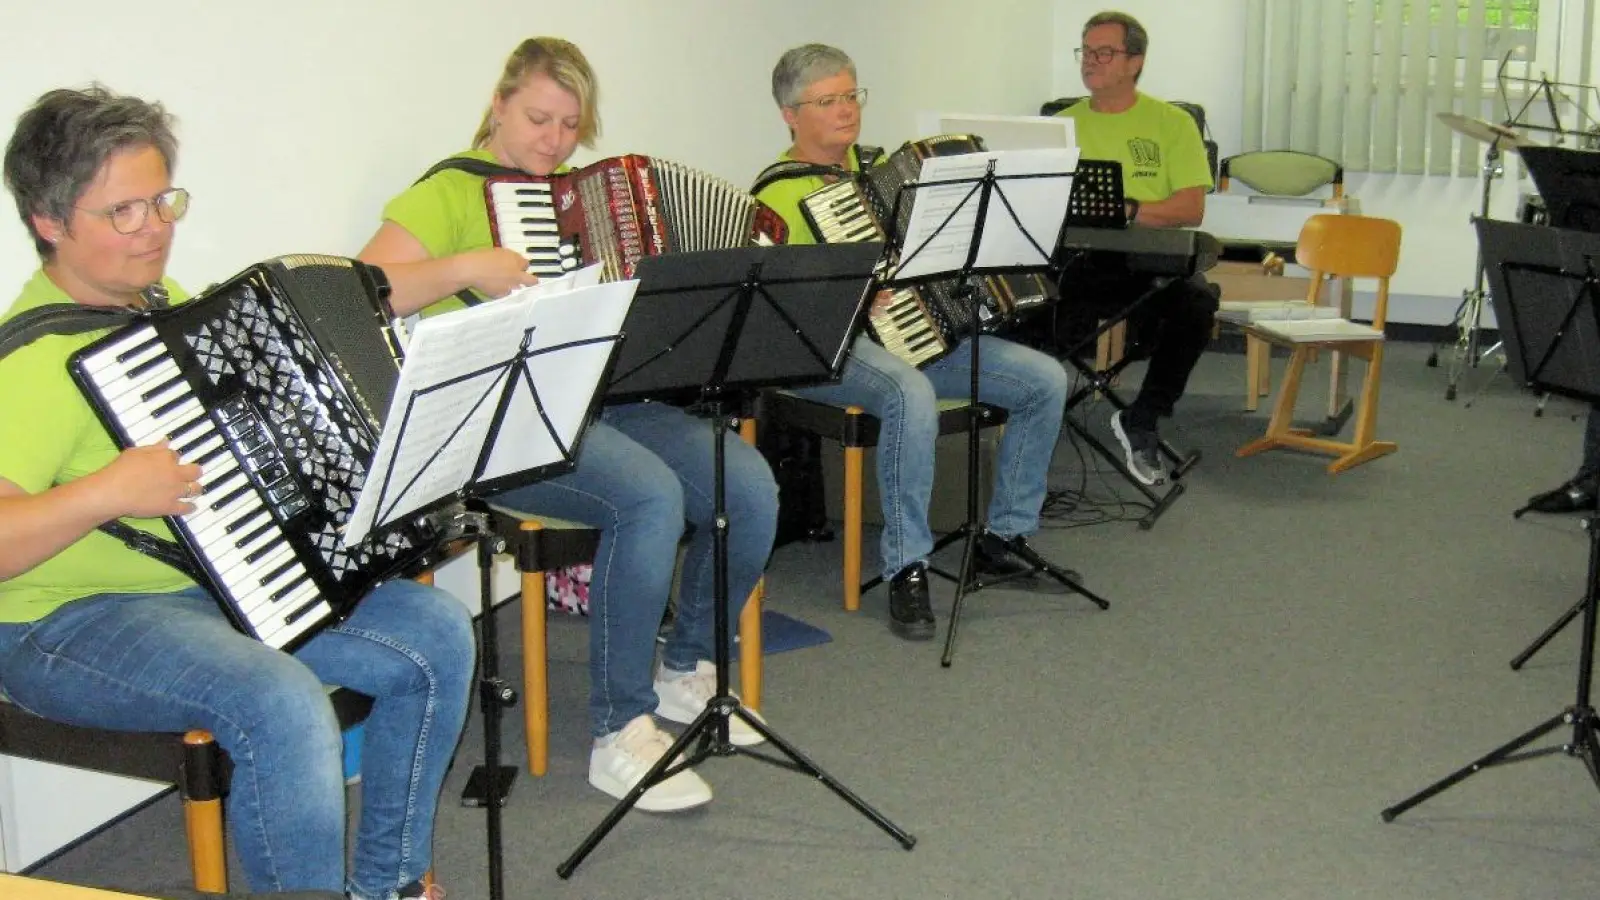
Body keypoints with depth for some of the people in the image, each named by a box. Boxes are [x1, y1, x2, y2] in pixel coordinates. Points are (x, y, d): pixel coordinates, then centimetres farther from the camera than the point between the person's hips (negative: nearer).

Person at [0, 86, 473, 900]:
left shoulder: (165, 301, 10)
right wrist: (105, 493, -34)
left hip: (222, 585, 9)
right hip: (70, 624, -9)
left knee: (436, 633, -2)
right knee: (282, 704, -35)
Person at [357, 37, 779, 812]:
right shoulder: (452, 191, -1)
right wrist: (468, 267, -22)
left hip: (607, 398, 7)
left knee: (751, 488, -16)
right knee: (650, 495, -32)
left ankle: (686, 671, 8)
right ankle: (620, 733, -19)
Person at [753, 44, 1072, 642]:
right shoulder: (778, 195, -8)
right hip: (828, 349, -8)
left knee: (1046, 380, -6)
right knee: (911, 393, -40)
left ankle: (1006, 536, 6)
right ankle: (906, 567, -27)